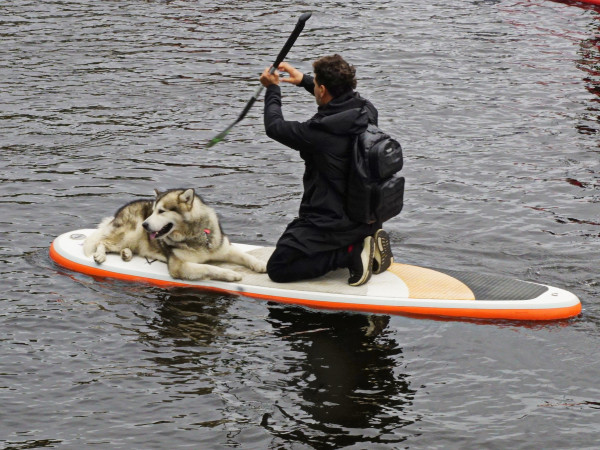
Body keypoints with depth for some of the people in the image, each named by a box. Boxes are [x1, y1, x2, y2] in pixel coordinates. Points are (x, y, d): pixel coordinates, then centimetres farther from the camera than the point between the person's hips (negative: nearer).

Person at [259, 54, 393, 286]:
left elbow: (275, 127, -9)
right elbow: (342, 97, 20)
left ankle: (351, 253, -9)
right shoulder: (367, 112, -5)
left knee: (277, 269, 1)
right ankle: (369, 238, 11)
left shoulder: (319, 131, -27)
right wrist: (304, 80, 25)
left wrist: (272, 89, 8)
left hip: (332, 222, -8)